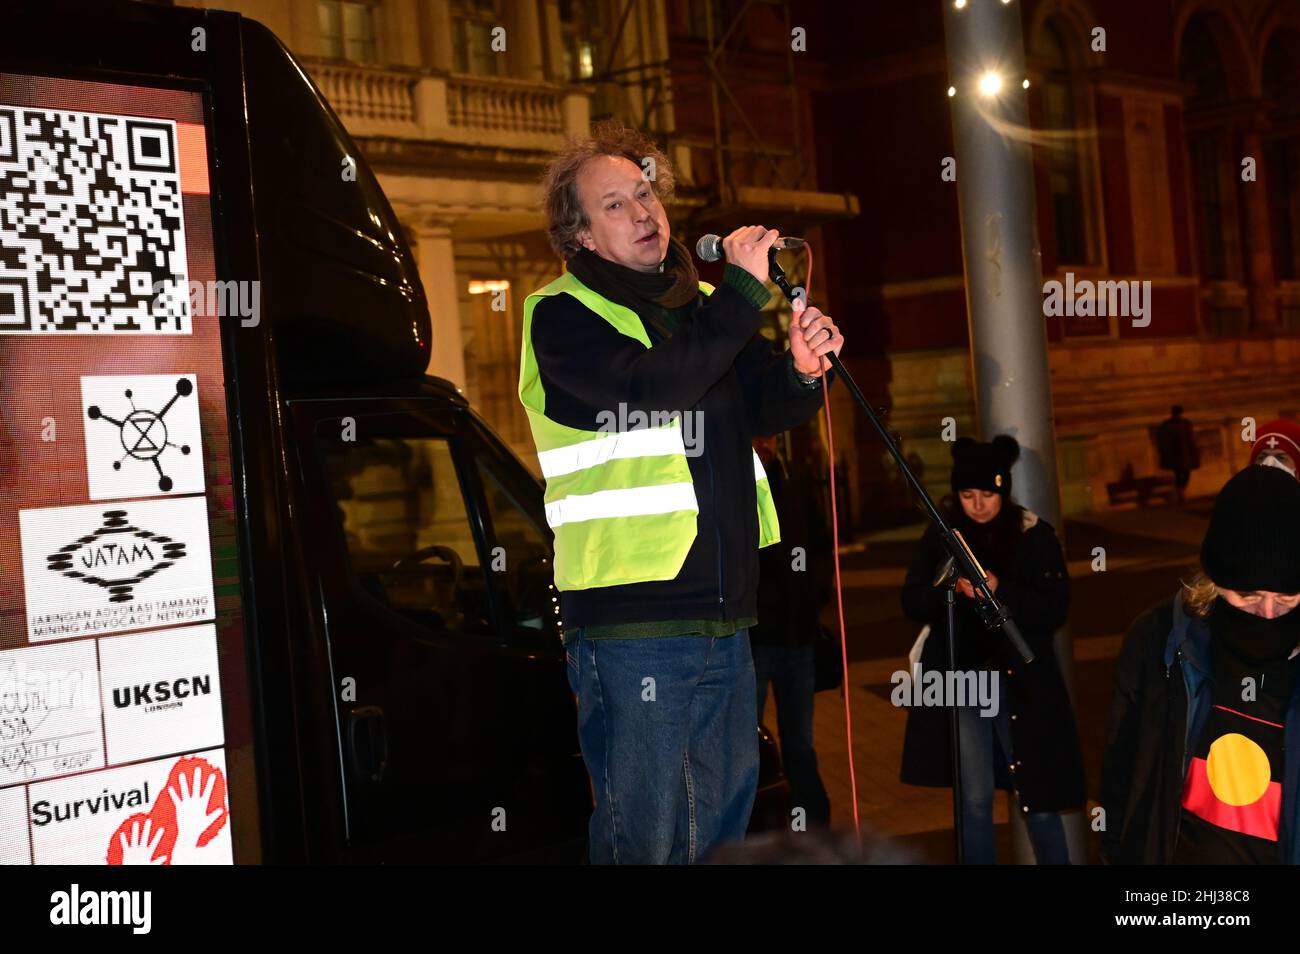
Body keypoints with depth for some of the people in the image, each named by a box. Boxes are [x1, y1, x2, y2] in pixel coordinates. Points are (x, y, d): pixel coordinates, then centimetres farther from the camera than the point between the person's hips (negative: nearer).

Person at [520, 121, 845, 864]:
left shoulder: (700, 304, 15)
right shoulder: (562, 317, -6)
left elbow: (762, 410, 14)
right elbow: (649, 390, -23)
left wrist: (802, 370, -8)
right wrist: (744, 289, -19)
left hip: (726, 614, 7)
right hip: (631, 622, -7)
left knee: (724, 825, 15)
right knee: (643, 836, -2)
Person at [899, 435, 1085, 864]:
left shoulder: (1035, 535, -4)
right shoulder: (941, 535, 2)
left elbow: (1055, 609, -8)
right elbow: (912, 602, 2)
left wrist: (1001, 592, -22)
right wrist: (950, 588, -18)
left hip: (1019, 681, -2)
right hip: (960, 680, 2)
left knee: (1037, 797, 4)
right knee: (974, 800, 7)